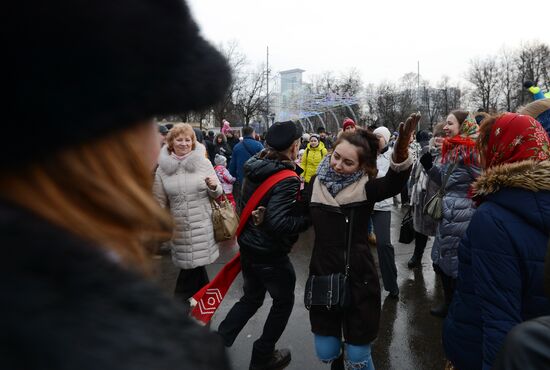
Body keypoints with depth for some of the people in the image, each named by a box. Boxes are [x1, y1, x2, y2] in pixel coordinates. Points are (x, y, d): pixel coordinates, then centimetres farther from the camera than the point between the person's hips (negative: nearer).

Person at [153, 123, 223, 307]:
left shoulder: (204, 163, -2)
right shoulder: (163, 168, 1)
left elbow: (217, 194, 5)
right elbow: (160, 202, 8)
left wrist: (214, 186, -16)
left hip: (202, 224, -1)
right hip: (179, 226, 2)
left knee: (191, 263, 3)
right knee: (196, 263, 12)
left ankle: (179, 303, 25)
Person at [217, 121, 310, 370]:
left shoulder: (255, 168, 0)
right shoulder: (288, 180, -23)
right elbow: (278, 223, -31)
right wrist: (308, 218, -18)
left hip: (248, 245, 7)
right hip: (271, 254, -7)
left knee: (252, 298, 26)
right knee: (284, 301, 18)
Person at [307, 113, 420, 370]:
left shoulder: (365, 187, -12)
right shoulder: (317, 183, -1)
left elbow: (394, 183, -33)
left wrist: (401, 149, -51)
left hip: (358, 279, -3)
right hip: (322, 277, 3)